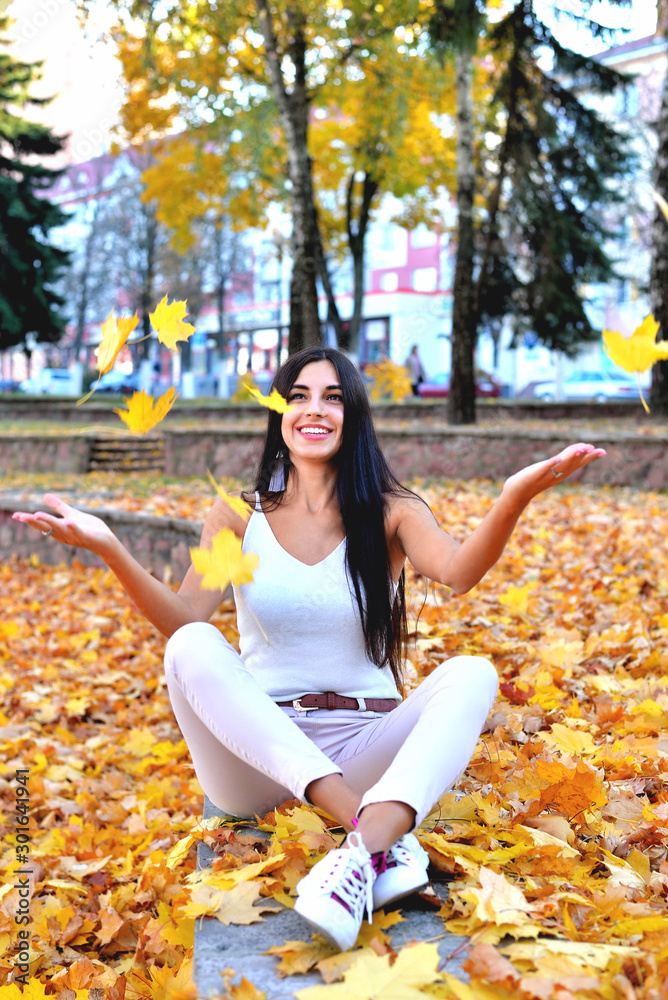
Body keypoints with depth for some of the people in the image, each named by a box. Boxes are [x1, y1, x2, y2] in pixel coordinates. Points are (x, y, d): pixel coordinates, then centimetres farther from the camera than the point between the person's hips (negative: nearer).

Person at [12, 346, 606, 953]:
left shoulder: (391, 513, 3)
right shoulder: (239, 517, 6)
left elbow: (459, 573, -18)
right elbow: (184, 620, -8)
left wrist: (516, 498, -38)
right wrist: (111, 551, -25)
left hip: (365, 752, 0)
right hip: (258, 753, 1)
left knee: (472, 675, -24)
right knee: (193, 649, -27)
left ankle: (361, 854, -46)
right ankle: (385, 837, -37)